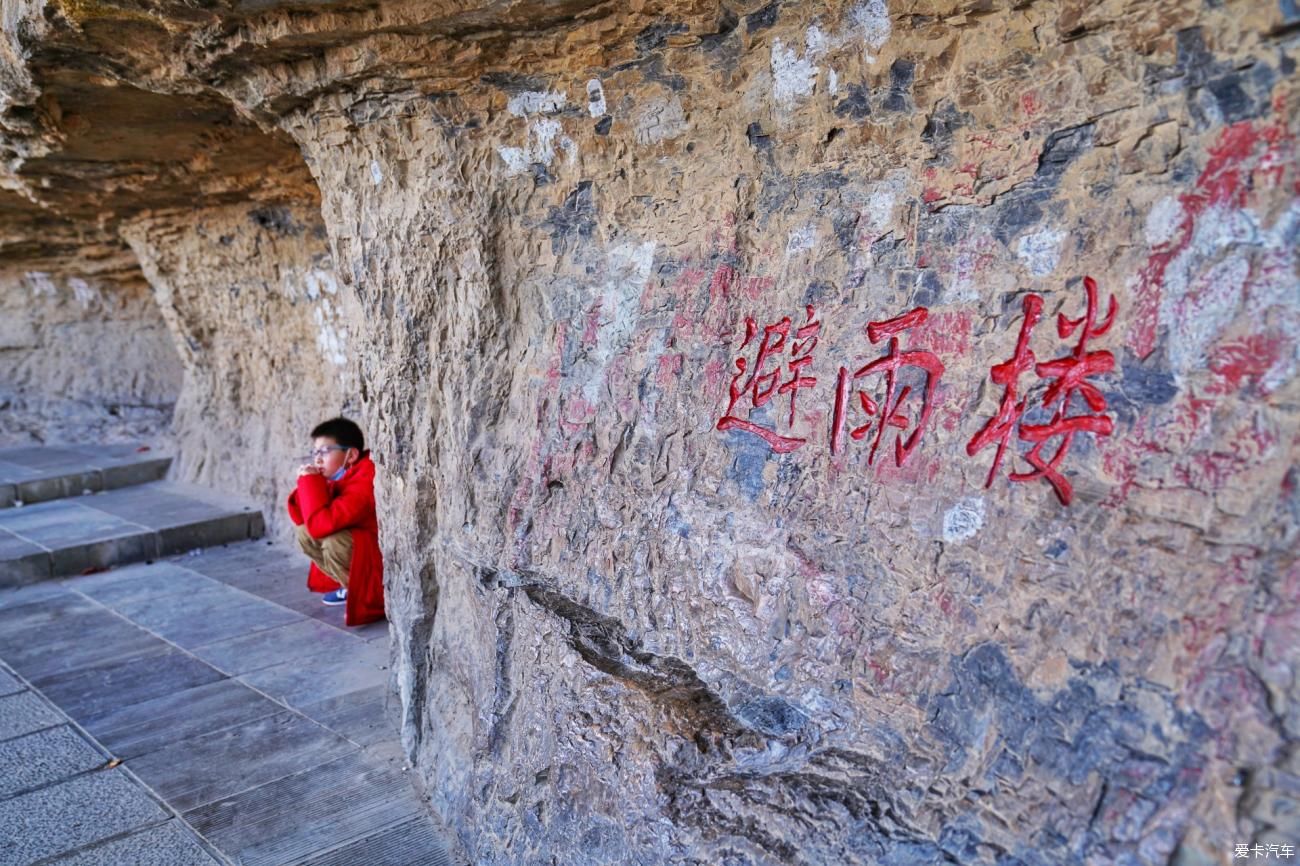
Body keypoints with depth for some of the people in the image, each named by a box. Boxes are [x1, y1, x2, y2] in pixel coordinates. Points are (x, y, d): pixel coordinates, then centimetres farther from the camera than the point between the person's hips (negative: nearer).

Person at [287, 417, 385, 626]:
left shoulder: (366, 480, -28)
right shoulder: (339, 476, 3)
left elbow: (322, 524, -34)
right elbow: (303, 519, 7)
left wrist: (310, 481, -24)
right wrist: (307, 483, -9)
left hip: (385, 559, -10)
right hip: (360, 547, 10)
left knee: (334, 542, -30)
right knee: (304, 534, 5)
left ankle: (375, 596, -8)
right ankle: (351, 585, 11)